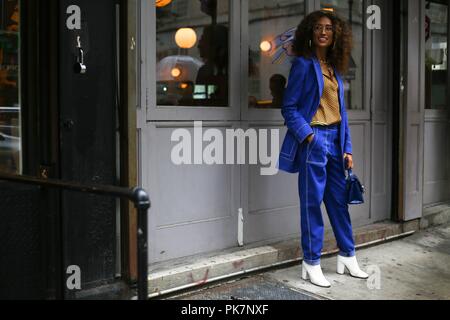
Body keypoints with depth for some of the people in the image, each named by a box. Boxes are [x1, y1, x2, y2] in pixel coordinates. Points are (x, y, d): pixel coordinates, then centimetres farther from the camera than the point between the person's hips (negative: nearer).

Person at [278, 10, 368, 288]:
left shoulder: (335, 68, 14)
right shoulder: (304, 64, -4)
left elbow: (341, 110, 16)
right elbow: (289, 107, -7)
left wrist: (347, 148, 11)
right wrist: (309, 136, -17)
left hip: (335, 140, 6)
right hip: (313, 140, -6)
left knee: (339, 200, 11)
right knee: (312, 202, 0)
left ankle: (347, 257, 24)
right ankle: (311, 264, 10)